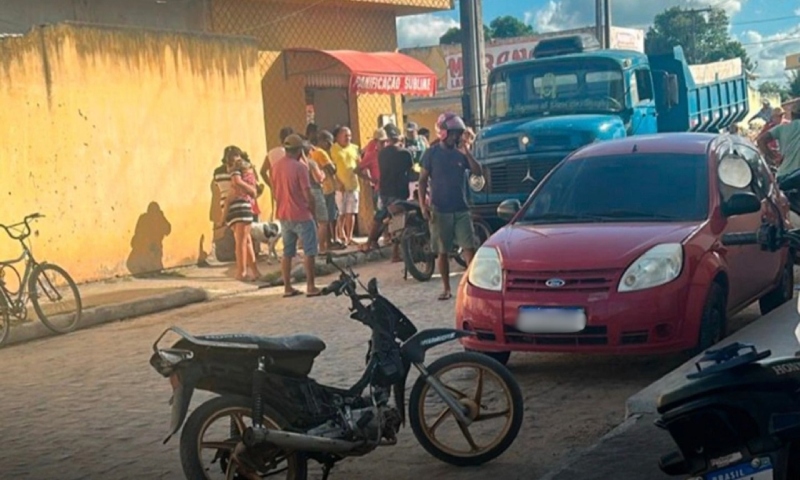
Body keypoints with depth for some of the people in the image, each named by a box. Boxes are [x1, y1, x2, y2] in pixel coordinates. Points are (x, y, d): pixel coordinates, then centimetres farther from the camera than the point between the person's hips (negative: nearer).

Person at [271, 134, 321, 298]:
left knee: (287, 252, 11)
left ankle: (287, 287, 13)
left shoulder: (276, 166, 5)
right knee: (309, 251, 1)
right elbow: (308, 193, -16)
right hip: (301, 215, -7)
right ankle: (311, 287, 0)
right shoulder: (300, 167, -16)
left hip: (283, 215, 7)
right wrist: (313, 210, -3)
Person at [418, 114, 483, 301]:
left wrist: (467, 154, -15)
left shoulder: (461, 153, 5)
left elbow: (478, 172, -3)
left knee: (469, 248, -7)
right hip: (440, 210, -1)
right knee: (443, 251, 5)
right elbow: (423, 179, 1)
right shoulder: (432, 153, -1)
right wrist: (423, 205, -8)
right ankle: (447, 289, 14)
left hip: (461, 209, 1)